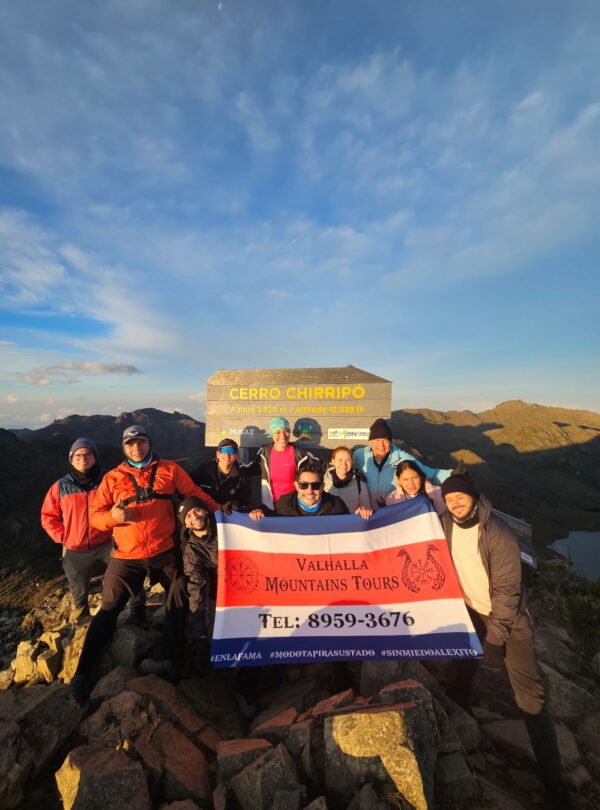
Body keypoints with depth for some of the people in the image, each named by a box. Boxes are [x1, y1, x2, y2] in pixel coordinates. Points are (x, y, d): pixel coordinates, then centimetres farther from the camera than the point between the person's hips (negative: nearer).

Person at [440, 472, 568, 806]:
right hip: (470, 609, 5)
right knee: (464, 658, 24)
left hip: (507, 617, -5)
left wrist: (496, 635, -19)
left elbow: (507, 589, -23)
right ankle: (459, 702, 52)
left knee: (529, 694, -3)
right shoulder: (447, 524, -13)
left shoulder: (498, 533, -30)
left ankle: (553, 778, 15)